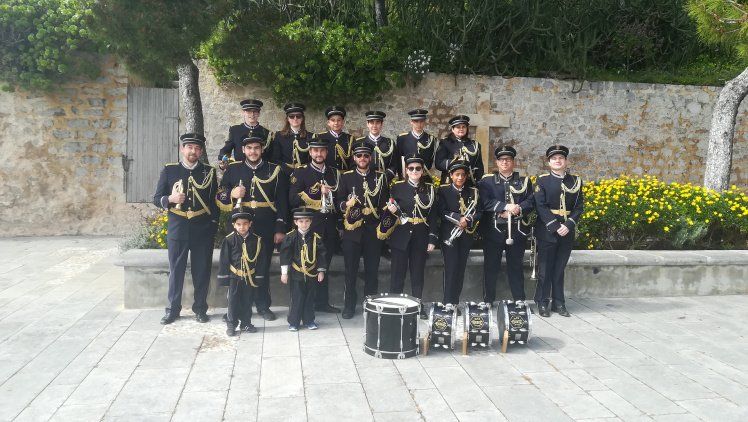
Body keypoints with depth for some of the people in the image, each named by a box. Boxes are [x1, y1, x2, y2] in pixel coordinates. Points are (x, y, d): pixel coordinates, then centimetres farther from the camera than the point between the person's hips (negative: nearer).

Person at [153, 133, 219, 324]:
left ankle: (200, 309, 19)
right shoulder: (169, 170, 3)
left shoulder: (209, 172, 6)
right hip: (177, 230, 0)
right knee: (176, 271, 6)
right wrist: (170, 199, -17)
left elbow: (215, 201, 9)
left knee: (202, 271, 6)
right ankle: (173, 309, 19)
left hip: (203, 231, 1)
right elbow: (157, 198, 4)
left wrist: (214, 224, 2)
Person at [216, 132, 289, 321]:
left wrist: (280, 229, -3)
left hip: (266, 229, -1)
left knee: (263, 268, 6)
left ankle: (263, 306, 19)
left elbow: (282, 202, 2)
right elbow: (219, 197, 10)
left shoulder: (274, 171, 4)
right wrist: (232, 194, -12)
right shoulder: (233, 170, 7)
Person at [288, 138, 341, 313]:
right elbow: (293, 199, -10)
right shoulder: (301, 172, 0)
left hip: (329, 226, 4)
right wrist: (318, 192, -16)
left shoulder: (334, 173, 14)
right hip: (310, 225, -4)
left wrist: (339, 224, 6)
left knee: (324, 264, 11)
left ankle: (322, 302, 21)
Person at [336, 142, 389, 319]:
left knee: (372, 269, 6)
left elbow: (385, 202, 10)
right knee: (350, 269, 3)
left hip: (373, 230, 1)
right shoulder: (346, 177, 6)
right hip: (352, 229, 0)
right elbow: (339, 201, 4)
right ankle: (349, 304, 16)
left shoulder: (380, 177, 8)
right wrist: (346, 205, -16)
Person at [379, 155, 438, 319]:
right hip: (401, 236, -1)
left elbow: (433, 215, 6)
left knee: (418, 273, 9)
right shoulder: (397, 187, 1)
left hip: (420, 237, 2)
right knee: (397, 273, 2)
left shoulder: (429, 189, 6)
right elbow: (389, 210, 7)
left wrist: (432, 239, 0)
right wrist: (391, 211, -17)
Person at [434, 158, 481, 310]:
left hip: (466, 235, 3)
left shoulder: (473, 192, 9)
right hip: (449, 234, -3)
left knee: (461, 268, 6)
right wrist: (459, 218, -21)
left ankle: (456, 301, 15)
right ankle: (448, 303, -3)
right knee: (451, 267, -8)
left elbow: (478, 213, 3)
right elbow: (441, 212, -9)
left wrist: (468, 220, -17)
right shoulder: (443, 190, 0)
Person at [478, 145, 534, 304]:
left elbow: (531, 202, 2)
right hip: (493, 230, -1)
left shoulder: (524, 181, 12)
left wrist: (518, 209, -18)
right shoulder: (486, 181, 5)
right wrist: (506, 207, -19)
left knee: (516, 266, 8)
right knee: (491, 266, 4)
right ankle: (488, 301, 13)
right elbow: (485, 202, -9)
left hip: (517, 230, 1)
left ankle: (519, 301, 17)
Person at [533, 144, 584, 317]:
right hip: (547, 231, -3)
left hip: (567, 232, 3)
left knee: (559, 269, 10)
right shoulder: (542, 180, 0)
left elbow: (579, 207, 4)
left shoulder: (576, 181, 9)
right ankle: (542, 303, 11)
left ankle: (559, 303, 17)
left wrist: (568, 225, -11)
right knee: (545, 269, 3)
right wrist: (555, 227, -16)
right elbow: (540, 206, -8)